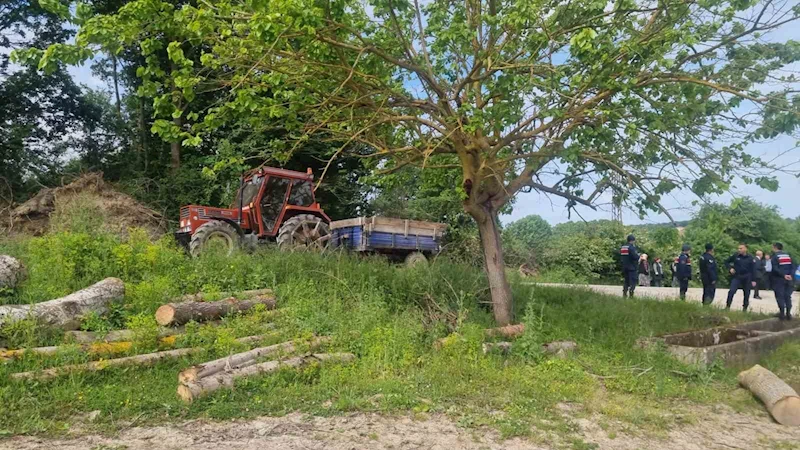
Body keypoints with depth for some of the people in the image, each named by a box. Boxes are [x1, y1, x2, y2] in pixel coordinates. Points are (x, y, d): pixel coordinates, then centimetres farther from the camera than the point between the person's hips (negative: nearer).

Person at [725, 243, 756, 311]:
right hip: (737, 277, -1)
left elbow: (753, 270, 0)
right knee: (731, 291, -15)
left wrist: (753, 280, -3)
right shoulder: (735, 256, -3)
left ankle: (745, 308, 24)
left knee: (746, 294, 9)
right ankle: (727, 306, -10)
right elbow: (727, 262, 11)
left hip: (747, 278, 1)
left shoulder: (750, 258, -3)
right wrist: (730, 268, -7)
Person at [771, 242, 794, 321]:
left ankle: (782, 313, -3)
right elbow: (793, 266, 4)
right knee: (787, 296, 10)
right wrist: (791, 275, -6)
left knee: (780, 296, 0)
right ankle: (788, 313, 9)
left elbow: (775, 269, -16)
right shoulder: (788, 255, 12)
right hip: (788, 279, 5)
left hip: (779, 279, -5)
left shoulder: (775, 256, -5)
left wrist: (784, 275, -14)